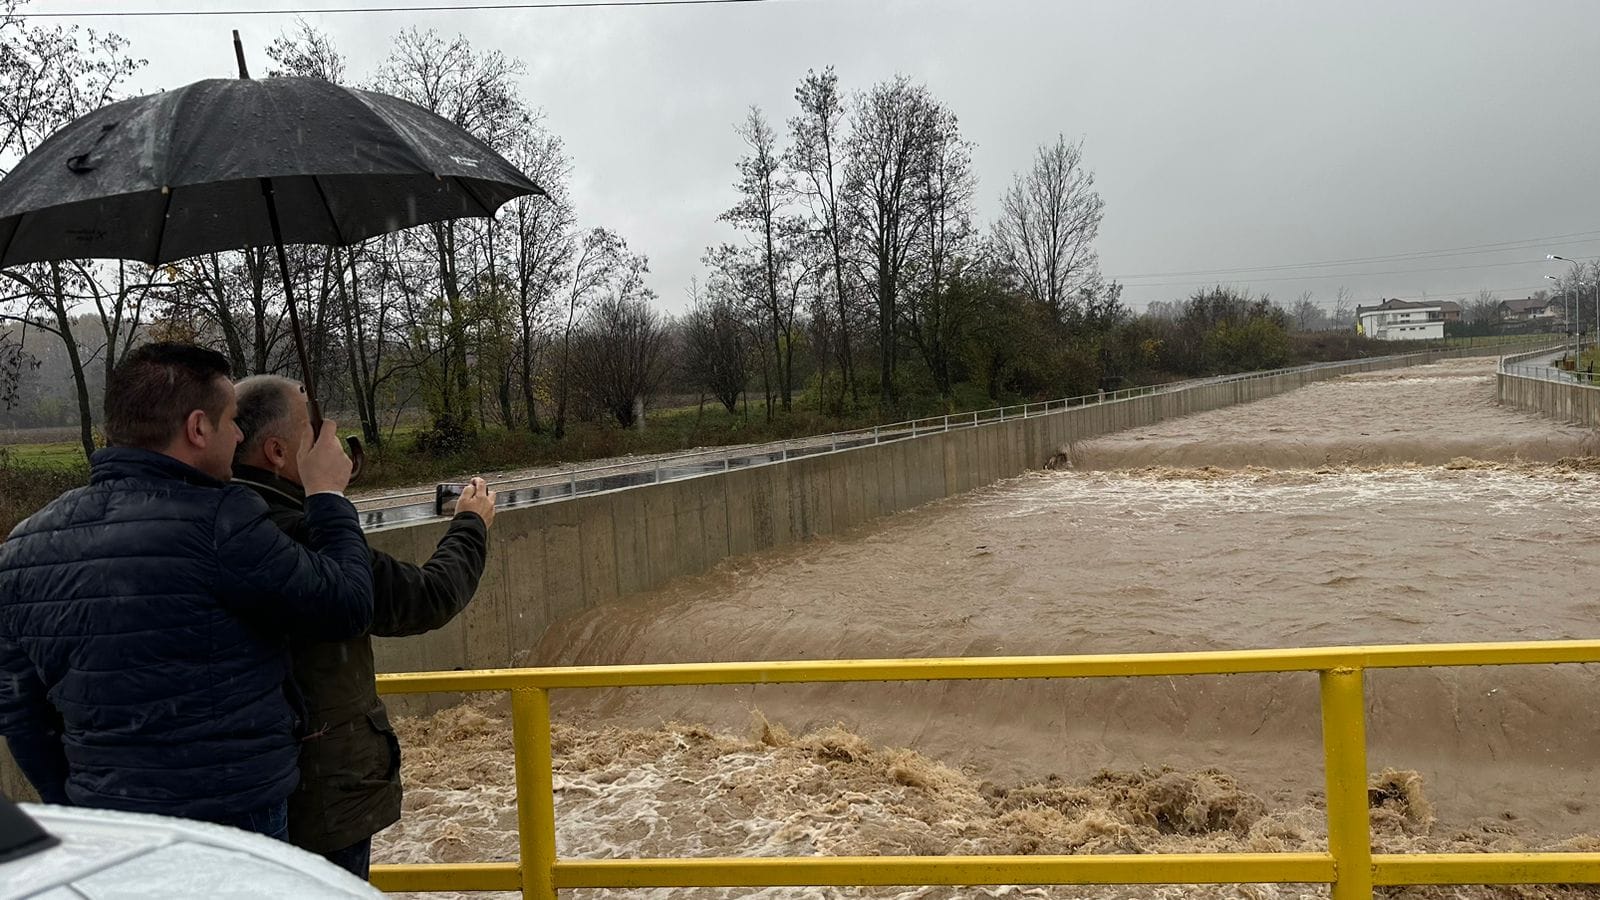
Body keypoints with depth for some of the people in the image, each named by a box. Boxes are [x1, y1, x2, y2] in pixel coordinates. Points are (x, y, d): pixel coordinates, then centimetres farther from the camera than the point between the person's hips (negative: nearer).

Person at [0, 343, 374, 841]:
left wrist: (78, 810, 20)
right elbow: (347, 606, -12)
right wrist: (328, 496, 1)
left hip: (103, 831, 7)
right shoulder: (220, 523, -21)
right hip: (234, 820, -7)